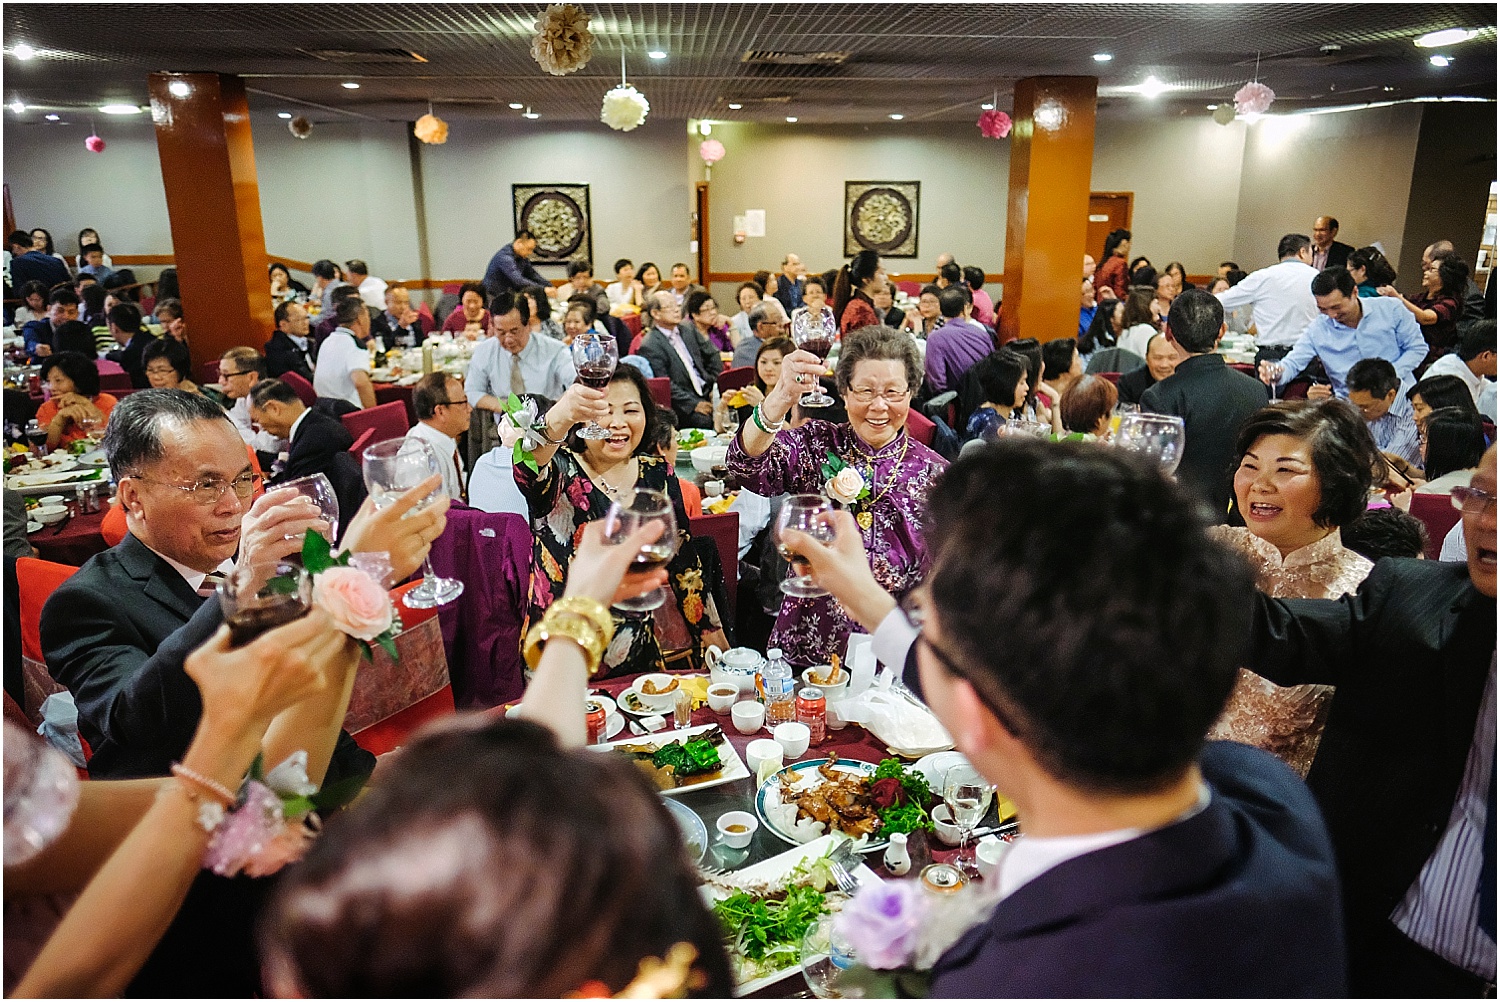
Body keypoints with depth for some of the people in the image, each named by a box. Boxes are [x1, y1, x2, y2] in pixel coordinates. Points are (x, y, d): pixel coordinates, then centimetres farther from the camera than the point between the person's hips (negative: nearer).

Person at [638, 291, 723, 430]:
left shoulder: (688, 329, 14)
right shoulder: (649, 346, -8)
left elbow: (713, 357, 19)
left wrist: (715, 386, 6)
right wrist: (694, 404, -18)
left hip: (707, 393, 7)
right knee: (704, 420, -32)